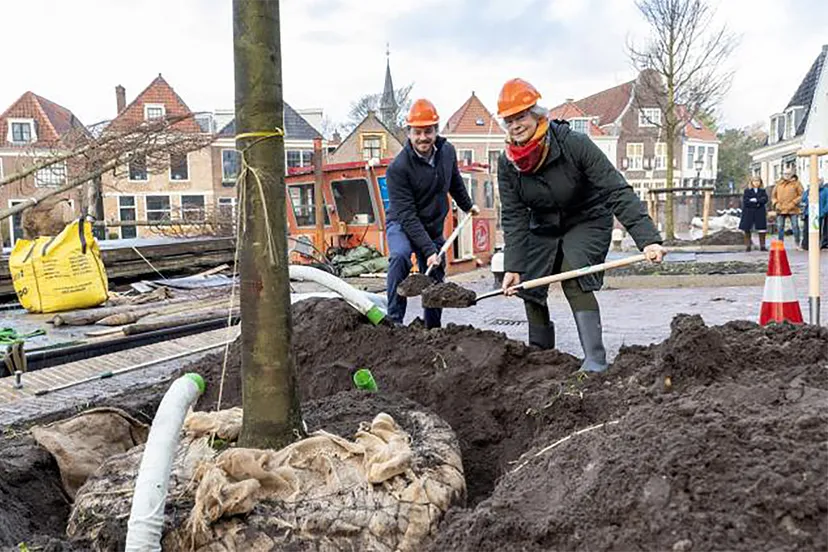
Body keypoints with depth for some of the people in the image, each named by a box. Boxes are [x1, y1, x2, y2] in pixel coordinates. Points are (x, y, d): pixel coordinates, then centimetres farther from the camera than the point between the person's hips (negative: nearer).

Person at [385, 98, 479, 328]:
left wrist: (467, 205, 30)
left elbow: (455, 182, 16)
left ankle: (433, 330, 29)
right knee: (400, 257, -35)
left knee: (436, 282, 9)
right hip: (402, 225, -5)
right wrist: (428, 250, -31)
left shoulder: (447, 151, -7)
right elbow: (407, 216, -27)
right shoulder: (398, 168, -26)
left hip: (434, 227, 5)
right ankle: (394, 320, -26)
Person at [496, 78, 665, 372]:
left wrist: (648, 238, -41)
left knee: (574, 279, -26)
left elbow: (617, 191, -32)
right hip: (543, 228, 5)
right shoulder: (508, 164, -14)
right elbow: (513, 218, -14)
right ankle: (541, 354, 24)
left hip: (588, 221, -5)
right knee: (528, 287, 4)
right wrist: (513, 267, -25)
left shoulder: (574, 144, -27)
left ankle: (595, 359, -22)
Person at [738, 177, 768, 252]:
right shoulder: (747, 190, 5)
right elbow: (745, 201, -7)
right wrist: (756, 203, -11)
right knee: (747, 229, -1)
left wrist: (755, 200, -14)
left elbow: (765, 199, -5)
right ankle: (748, 246, 7)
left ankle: (762, 246, 4)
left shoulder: (762, 190, 11)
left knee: (762, 229, -3)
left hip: (760, 212, 1)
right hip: (749, 212, -1)